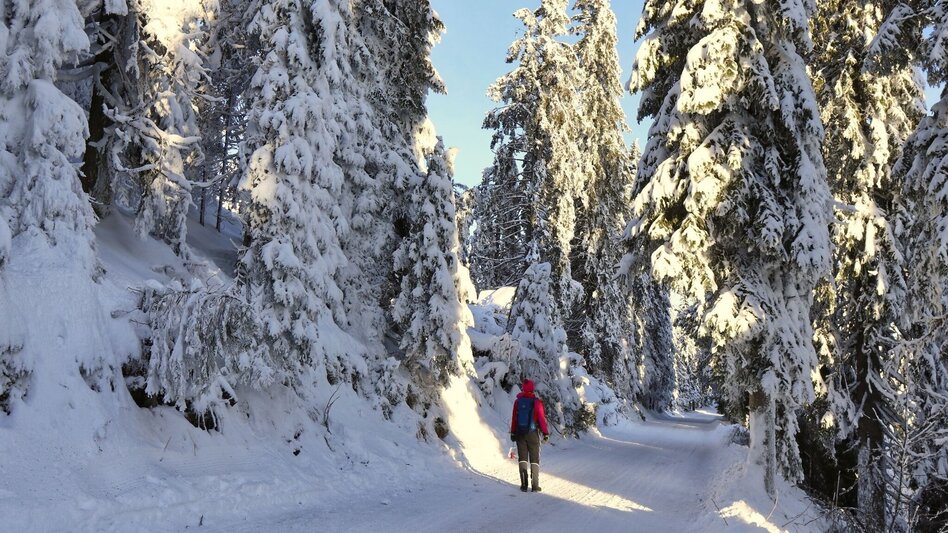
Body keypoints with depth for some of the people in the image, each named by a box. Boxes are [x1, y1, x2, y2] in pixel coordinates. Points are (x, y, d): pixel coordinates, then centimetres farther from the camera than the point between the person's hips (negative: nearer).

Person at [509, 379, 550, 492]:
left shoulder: (518, 401, 0)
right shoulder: (536, 402, -10)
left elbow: (514, 418, 5)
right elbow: (541, 418, -10)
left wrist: (513, 433, 14)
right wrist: (546, 433, -2)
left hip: (520, 433, 3)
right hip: (533, 433, -2)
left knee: (522, 458, 9)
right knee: (534, 459, 6)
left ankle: (524, 484, 2)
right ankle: (535, 485, 3)